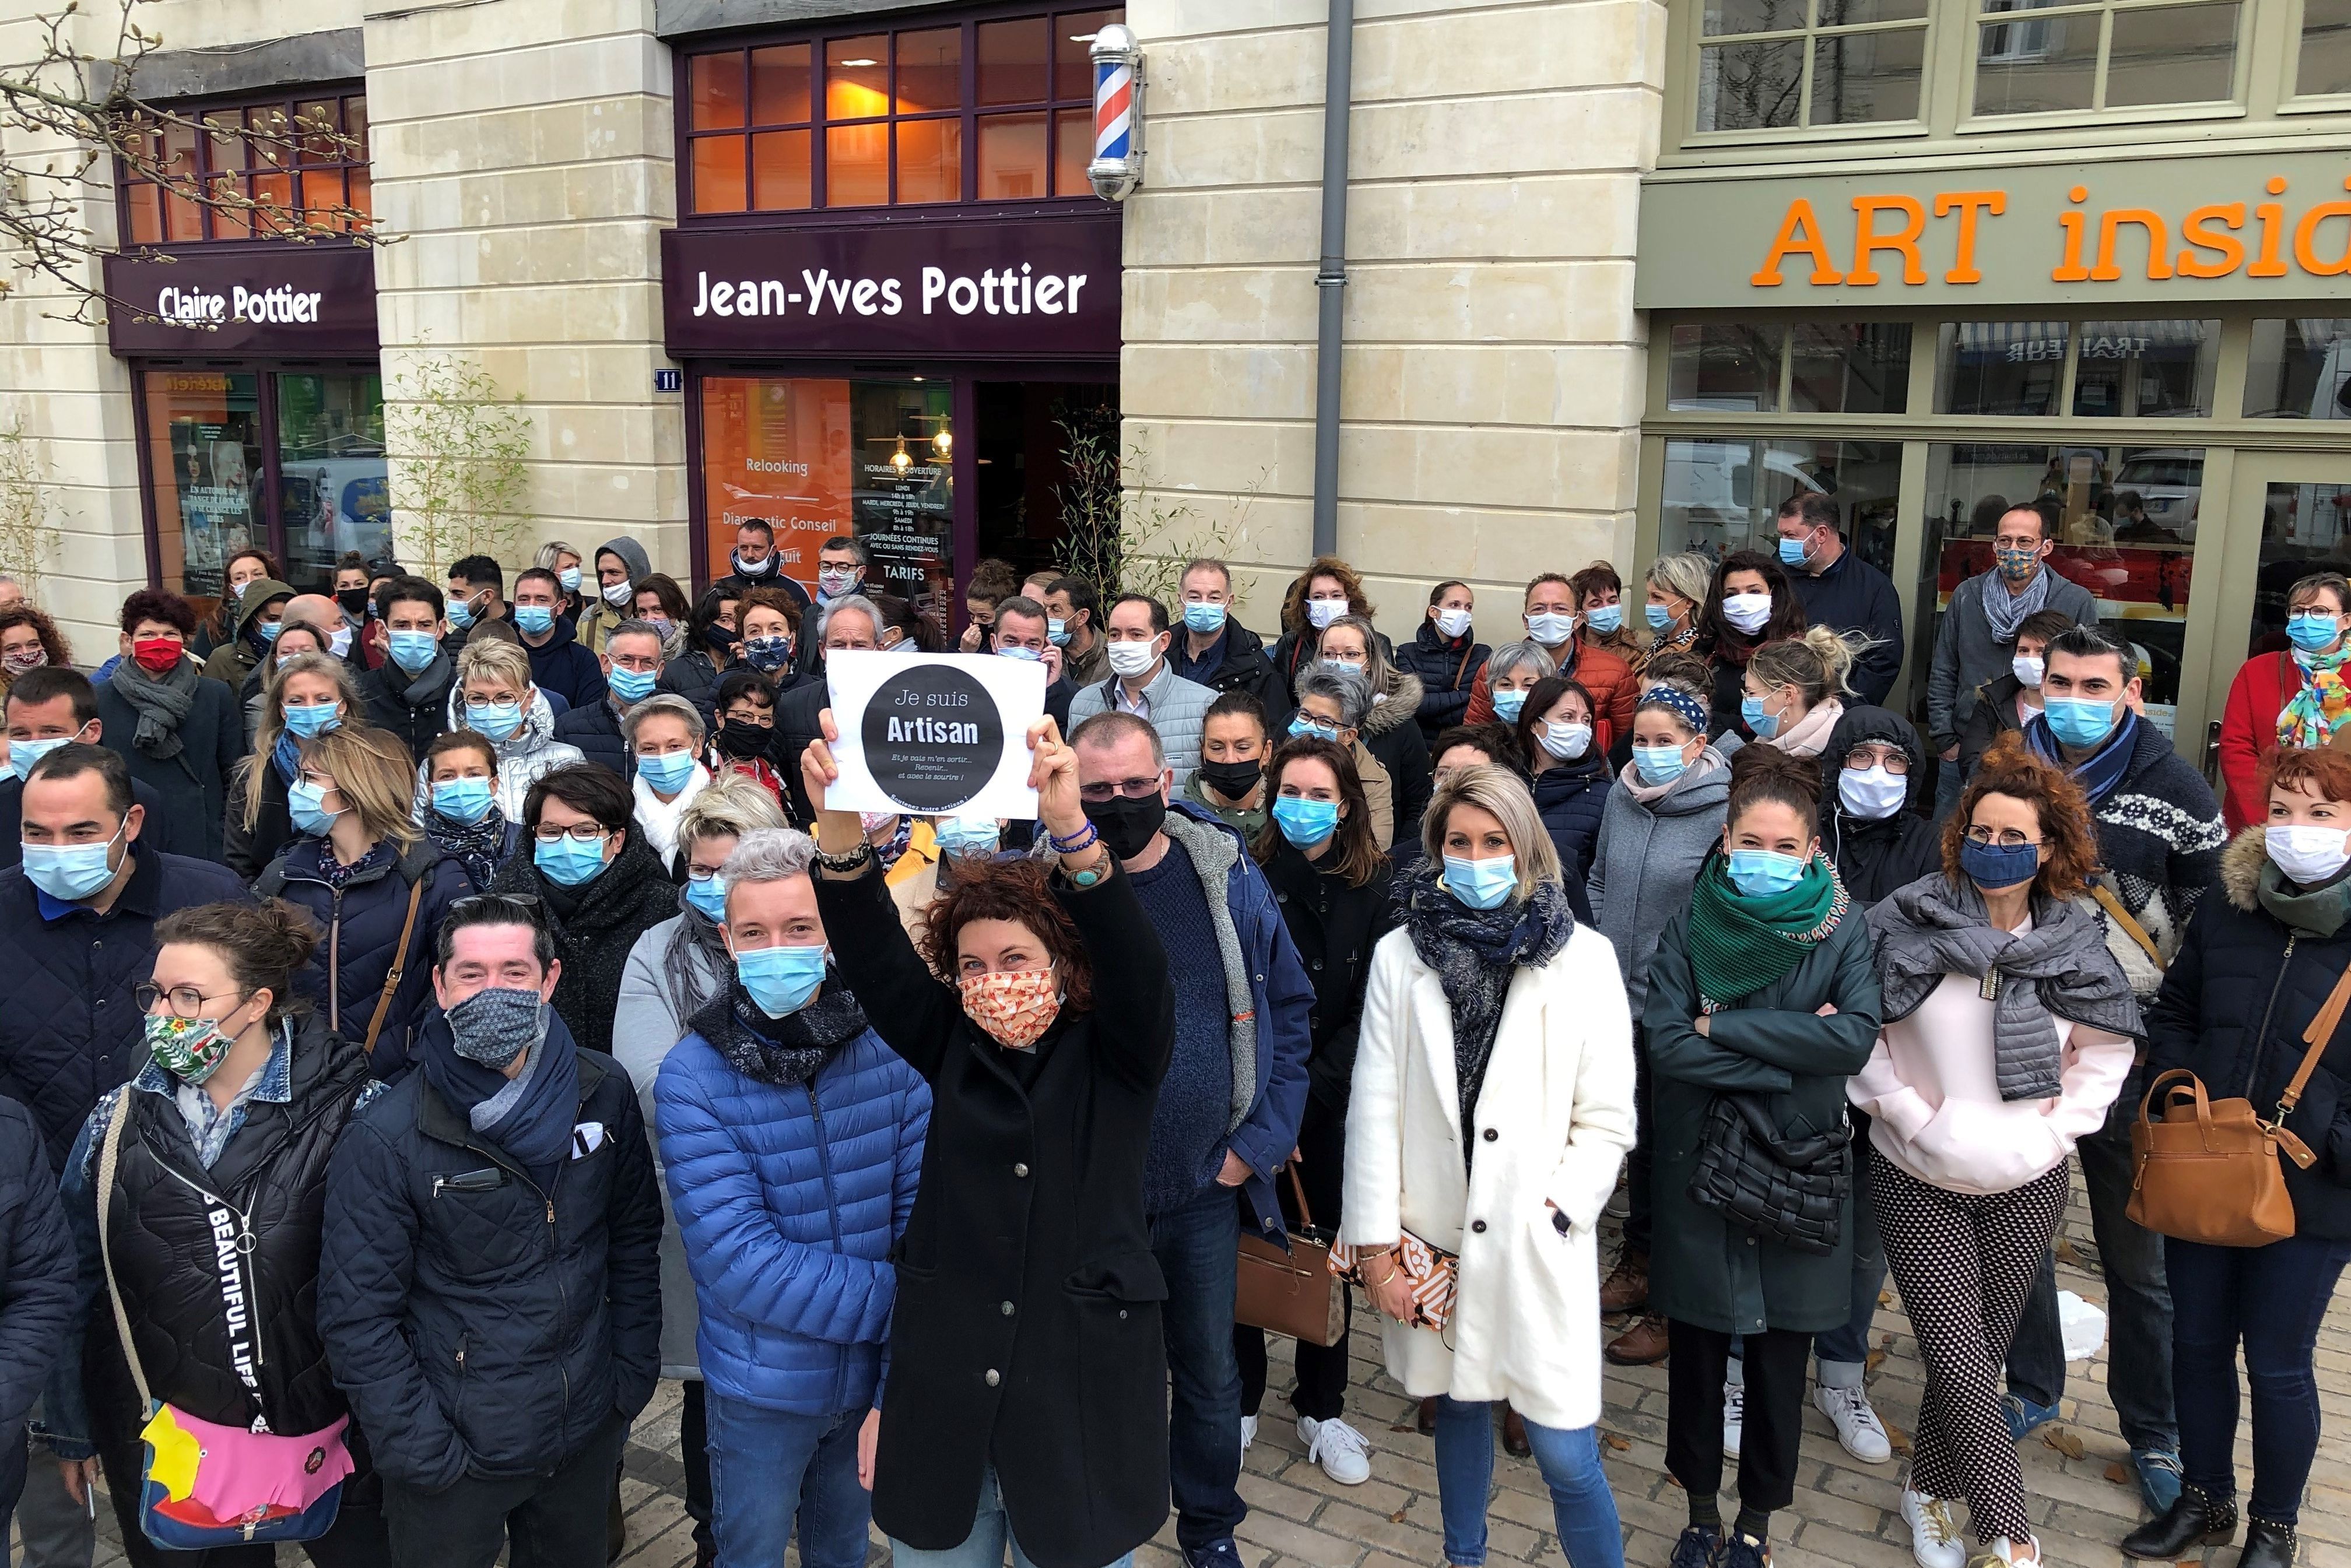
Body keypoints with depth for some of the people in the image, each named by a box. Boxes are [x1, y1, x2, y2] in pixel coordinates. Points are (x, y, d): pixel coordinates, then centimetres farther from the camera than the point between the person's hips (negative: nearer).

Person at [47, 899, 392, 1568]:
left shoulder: (345, 1113, -13)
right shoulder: (120, 1122, -2)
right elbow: (75, 1281, 7)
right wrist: (72, 1430, 10)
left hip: (325, 1432, -2)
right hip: (161, 1436, 2)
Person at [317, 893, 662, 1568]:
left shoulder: (603, 1093, -6)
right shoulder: (385, 1139, -17)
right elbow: (358, 1316, -14)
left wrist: (634, 1371, 2)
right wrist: (424, 1452, -15)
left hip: (591, 1434, 4)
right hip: (459, 1453, -3)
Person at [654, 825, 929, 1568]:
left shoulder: (892, 1051, -12)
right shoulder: (692, 1078, -16)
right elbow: (739, 1262, -22)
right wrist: (898, 1301, -24)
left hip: (873, 1374, 2)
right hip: (762, 1390, -2)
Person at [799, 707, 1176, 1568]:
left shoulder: (1114, 1055, -4)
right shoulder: (953, 1050, 2)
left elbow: (1135, 963, -24)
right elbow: (875, 960, -12)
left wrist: (1070, 829, -41)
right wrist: (841, 830, -31)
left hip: (1082, 1392, -2)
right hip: (945, 1396, 3)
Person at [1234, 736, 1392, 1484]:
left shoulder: (1375, 887, -4)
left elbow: (1370, 1012, -6)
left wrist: (1306, 1100, -12)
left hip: (1332, 1106, 1)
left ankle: (1322, 1410, 28)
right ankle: (1240, 1401, 26)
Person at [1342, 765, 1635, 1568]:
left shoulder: (1583, 958, -2)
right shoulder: (1400, 955, 1)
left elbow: (1606, 1119, -1)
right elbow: (1374, 1108, -1)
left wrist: (1551, 1215, -11)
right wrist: (1376, 1244, -4)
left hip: (1538, 1248, -2)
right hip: (1433, 1235, 2)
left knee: (1566, 1456, -2)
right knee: (1458, 1405, 18)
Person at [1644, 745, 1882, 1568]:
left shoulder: (1842, 928, -4)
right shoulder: (1692, 924, -4)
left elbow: (1856, 1037, -19)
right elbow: (1665, 1043, -14)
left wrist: (1722, 1024, -19)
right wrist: (1786, 1058, -19)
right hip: (1697, 1163, 0)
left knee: (1780, 1356, 11)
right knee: (1696, 1348, 11)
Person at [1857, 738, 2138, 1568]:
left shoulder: (2075, 947, -3)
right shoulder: (1907, 927, -12)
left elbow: (2108, 1053, 9)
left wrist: (2055, 1125, -2)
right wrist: (1912, 1116, -12)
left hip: (2026, 1188, 3)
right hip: (1918, 1184, -2)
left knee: (1980, 1353, 12)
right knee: (1962, 1364, -6)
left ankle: (1929, 1487, 35)